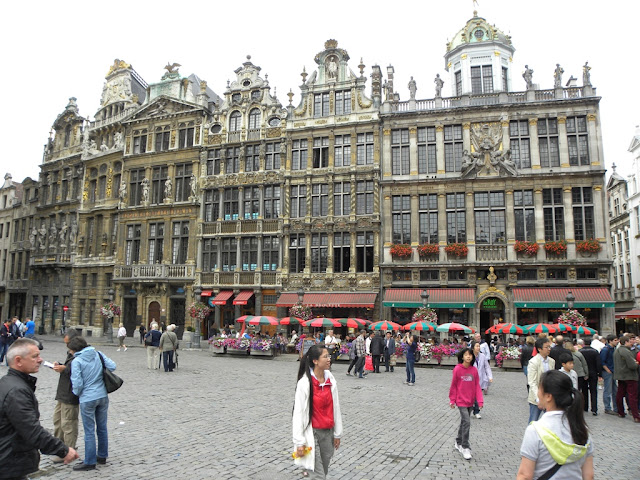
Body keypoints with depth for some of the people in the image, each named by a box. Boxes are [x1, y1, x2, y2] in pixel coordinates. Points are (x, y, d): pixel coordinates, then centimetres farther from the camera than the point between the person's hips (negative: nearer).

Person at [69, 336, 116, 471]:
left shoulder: (76, 361, -13)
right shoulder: (98, 354, 1)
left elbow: (77, 383, -14)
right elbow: (112, 366, -2)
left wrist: (76, 393, 6)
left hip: (87, 399, -5)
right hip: (103, 396, 5)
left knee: (89, 431, 6)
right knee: (102, 428, 17)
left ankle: (90, 462, 16)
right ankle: (102, 456, 30)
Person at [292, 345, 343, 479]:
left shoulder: (331, 379, -1)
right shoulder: (304, 383, -16)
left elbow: (335, 407, 6)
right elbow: (299, 413, -13)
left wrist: (337, 433, 10)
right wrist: (299, 442, -11)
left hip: (328, 432, 5)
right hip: (312, 432, -5)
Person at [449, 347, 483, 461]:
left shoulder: (474, 370, -2)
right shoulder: (457, 369, -13)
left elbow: (477, 386, 1)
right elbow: (453, 385, -5)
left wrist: (480, 400, -6)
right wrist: (452, 400, -2)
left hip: (470, 401, 5)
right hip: (461, 401, -5)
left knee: (464, 422, 17)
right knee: (466, 422, -12)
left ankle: (458, 443, 34)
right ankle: (465, 447, 0)